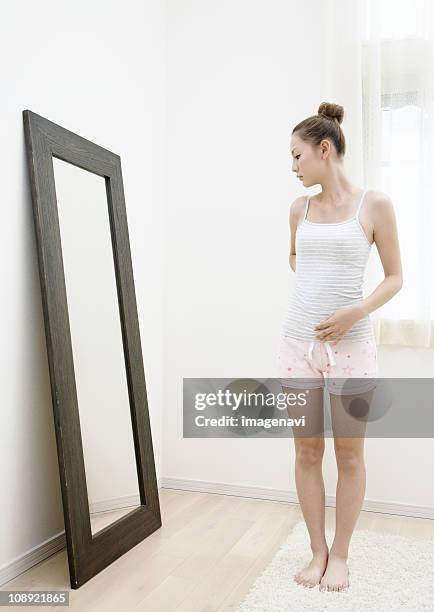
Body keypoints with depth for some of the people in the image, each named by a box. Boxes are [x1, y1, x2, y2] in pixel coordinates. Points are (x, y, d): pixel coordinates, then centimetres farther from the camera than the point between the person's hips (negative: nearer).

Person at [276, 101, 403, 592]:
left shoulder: (374, 204, -3)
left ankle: (340, 555, 26)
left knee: (349, 455, 7)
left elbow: (394, 278, 0)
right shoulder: (299, 209, 8)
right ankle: (318, 551, 26)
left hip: (351, 345, -3)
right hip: (298, 342, 3)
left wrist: (355, 312, -15)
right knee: (307, 452, 9)